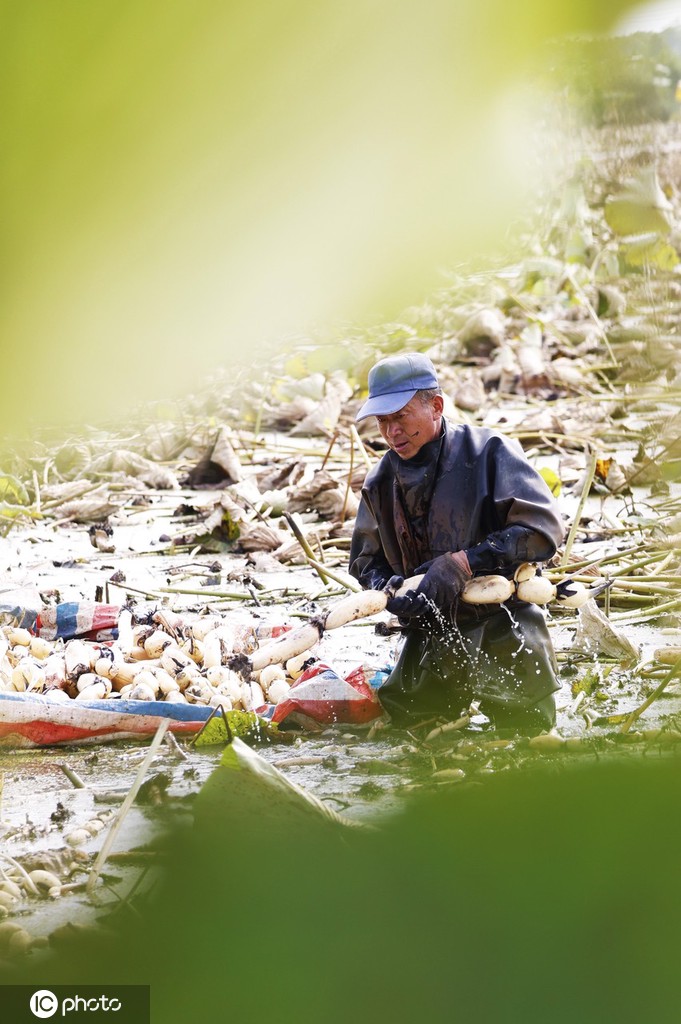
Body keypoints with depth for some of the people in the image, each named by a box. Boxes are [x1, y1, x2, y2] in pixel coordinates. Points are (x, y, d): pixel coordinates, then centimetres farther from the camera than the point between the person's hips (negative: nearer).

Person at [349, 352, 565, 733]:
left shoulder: (488, 452, -12)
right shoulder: (380, 484, 4)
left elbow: (544, 527, -20)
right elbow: (366, 561, 13)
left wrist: (463, 563, -26)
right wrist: (387, 588, -12)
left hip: (504, 634, -4)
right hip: (431, 638, 4)